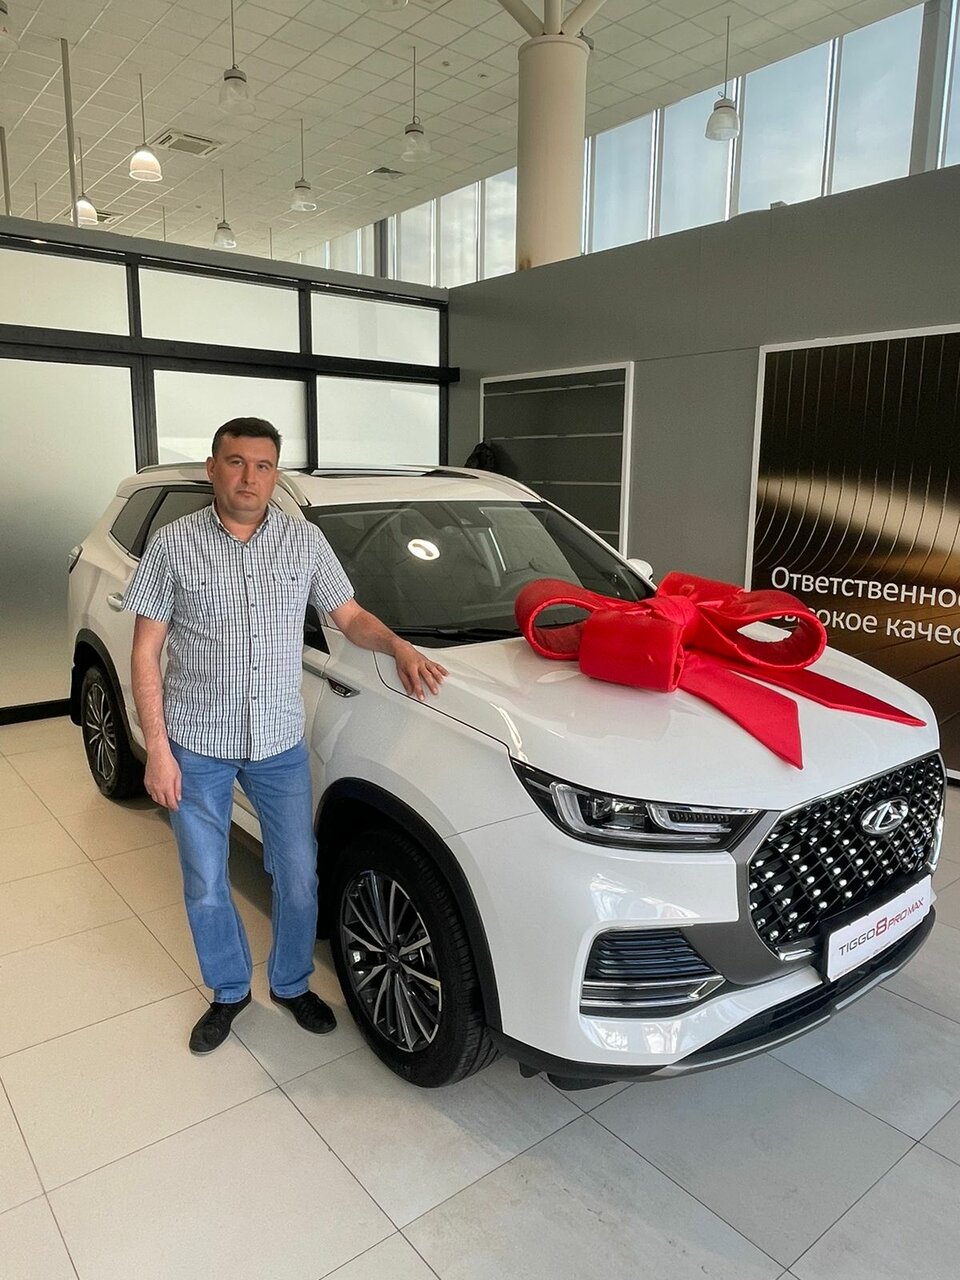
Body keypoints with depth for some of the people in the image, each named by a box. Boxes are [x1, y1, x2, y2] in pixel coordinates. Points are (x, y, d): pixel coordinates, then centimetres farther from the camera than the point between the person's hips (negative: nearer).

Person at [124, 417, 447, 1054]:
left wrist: (398, 644, -16)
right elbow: (146, 651, -4)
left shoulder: (306, 540, -1)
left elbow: (351, 617, 5)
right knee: (206, 886, 11)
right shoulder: (174, 543, -6)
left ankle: (292, 984, 36)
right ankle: (230, 991, 37)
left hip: (281, 743, 1)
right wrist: (157, 746, -9)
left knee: (299, 876, 10)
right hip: (197, 745, -1)